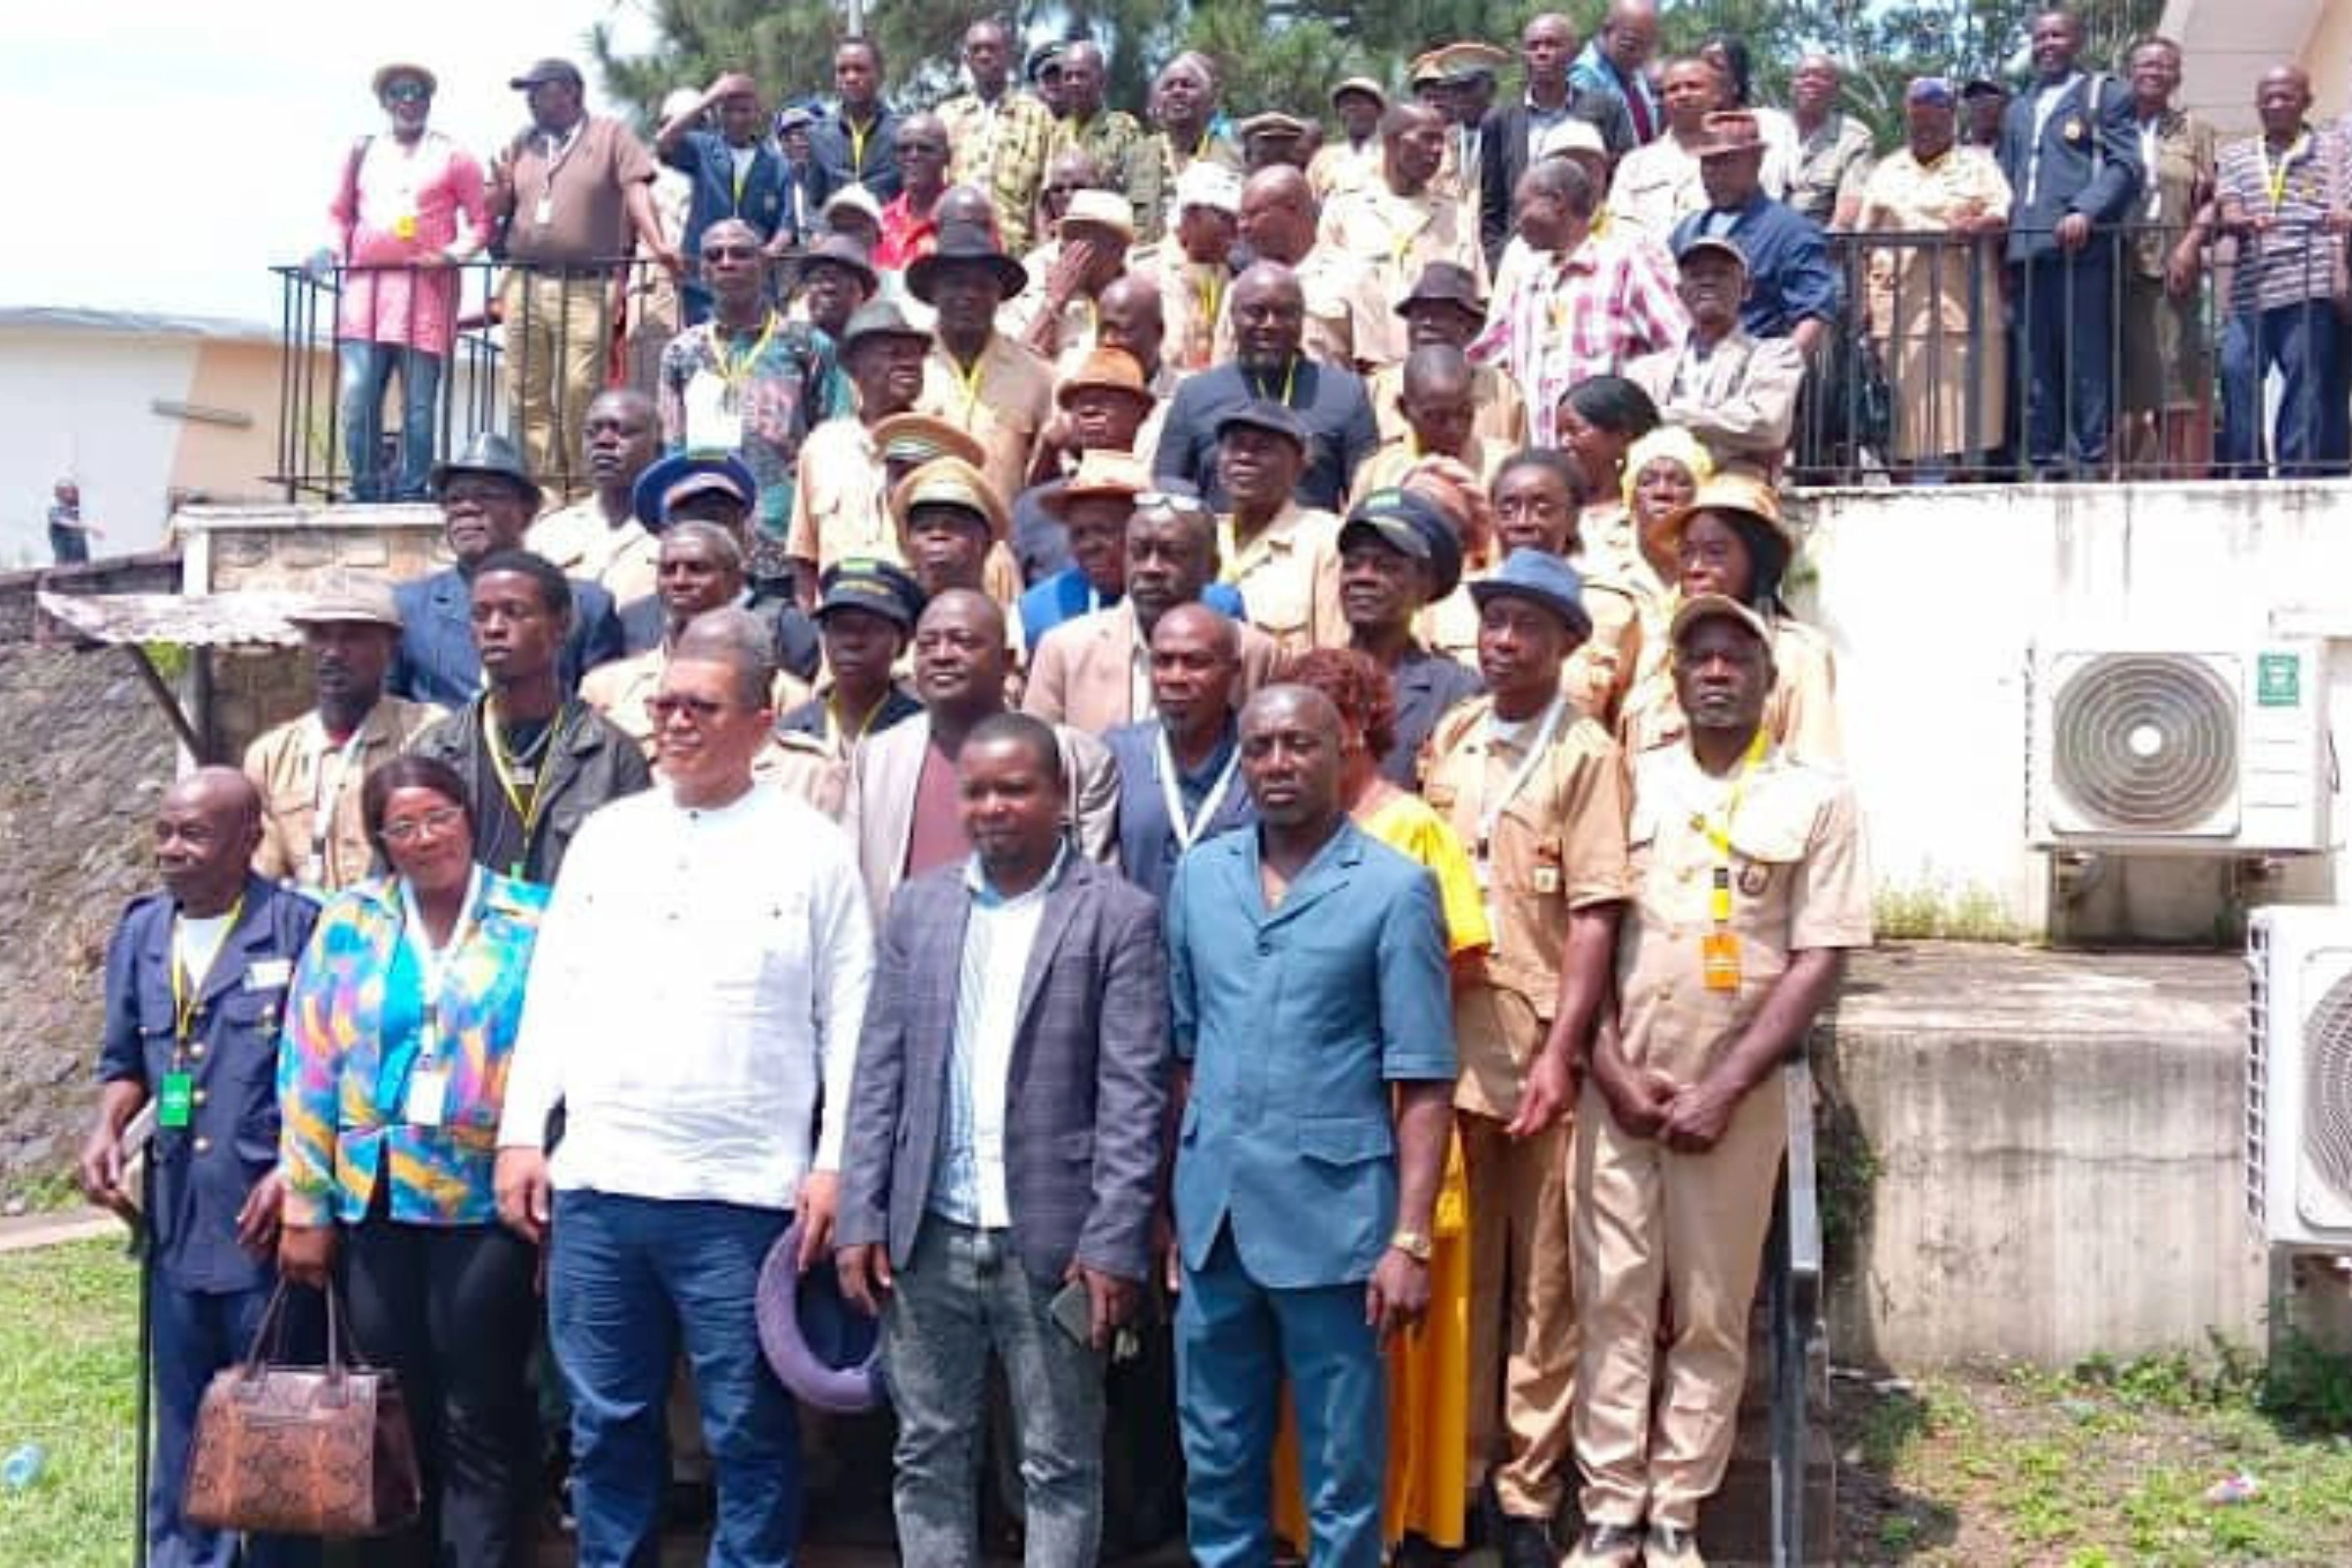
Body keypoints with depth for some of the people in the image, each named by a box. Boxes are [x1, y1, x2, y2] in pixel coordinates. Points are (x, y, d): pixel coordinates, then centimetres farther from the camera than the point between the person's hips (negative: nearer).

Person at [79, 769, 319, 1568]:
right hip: (174, 1218, 5)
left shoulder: (300, 929, -9)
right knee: (183, 1418, 15)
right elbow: (125, 1061, 19)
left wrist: (294, 1173, -16)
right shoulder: (138, 933, 8)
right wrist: (106, 1133, 1)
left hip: (267, 1220, -5)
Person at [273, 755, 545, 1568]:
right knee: (396, 1409, 12)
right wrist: (306, 1205, 1)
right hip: (375, 1199, 3)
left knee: (481, 1415, 2)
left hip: (490, 1199, -2)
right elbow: (309, 1066, 4)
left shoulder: (533, 922, -2)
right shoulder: (348, 923, 4)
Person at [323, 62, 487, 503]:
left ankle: (410, 495, 1)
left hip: (426, 289, -2)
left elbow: (480, 221, 7)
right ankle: (366, 493, 1)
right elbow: (338, 213, 22)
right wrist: (333, 247, 3)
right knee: (357, 398, -6)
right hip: (365, 285, 2)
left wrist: (454, 253, -10)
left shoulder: (452, 156, 10)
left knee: (418, 404, -4)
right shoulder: (362, 152, 18)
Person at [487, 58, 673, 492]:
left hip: (587, 287, -5)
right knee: (526, 394, 2)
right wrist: (500, 189, -2)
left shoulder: (610, 135, 7)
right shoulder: (522, 144, 20)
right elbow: (494, 211, 21)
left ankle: (576, 484, -3)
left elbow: (636, 189, -5)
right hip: (524, 284, 5)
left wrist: (657, 243, -20)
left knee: (579, 391, -11)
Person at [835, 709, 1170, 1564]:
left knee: (1060, 1467, 7)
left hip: (1054, 1244, -4)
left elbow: (1134, 1095, -7)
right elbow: (878, 1073, 8)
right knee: (929, 1457, 13)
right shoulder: (917, 906, 9)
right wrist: (859, 1219, 2)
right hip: (928, 1238, 4)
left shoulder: (1119, 915, -4)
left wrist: (1112, 1243, -13)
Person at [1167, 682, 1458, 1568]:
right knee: (1215, 1456, 15)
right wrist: (1176, 1195, 11)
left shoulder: (1395, 887, -7)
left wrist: (1410, 1238, -13)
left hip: (1333, 1218, -4)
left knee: (1343, 1469, 8)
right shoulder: (1199, 874, 7)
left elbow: (1422, 1083, -8)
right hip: (1214, 1213, 4)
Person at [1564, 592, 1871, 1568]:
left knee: (1711, 1315, 6)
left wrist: (1722, 1089, -10)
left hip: (1736, 1096, -1)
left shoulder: (1817, 798, 1)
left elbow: (1817, 963, -4)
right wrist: (1612, 1071, -7)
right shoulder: (1628, 781, 7)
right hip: (1618, 1089, 1)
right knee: (1613, 1303, 4)